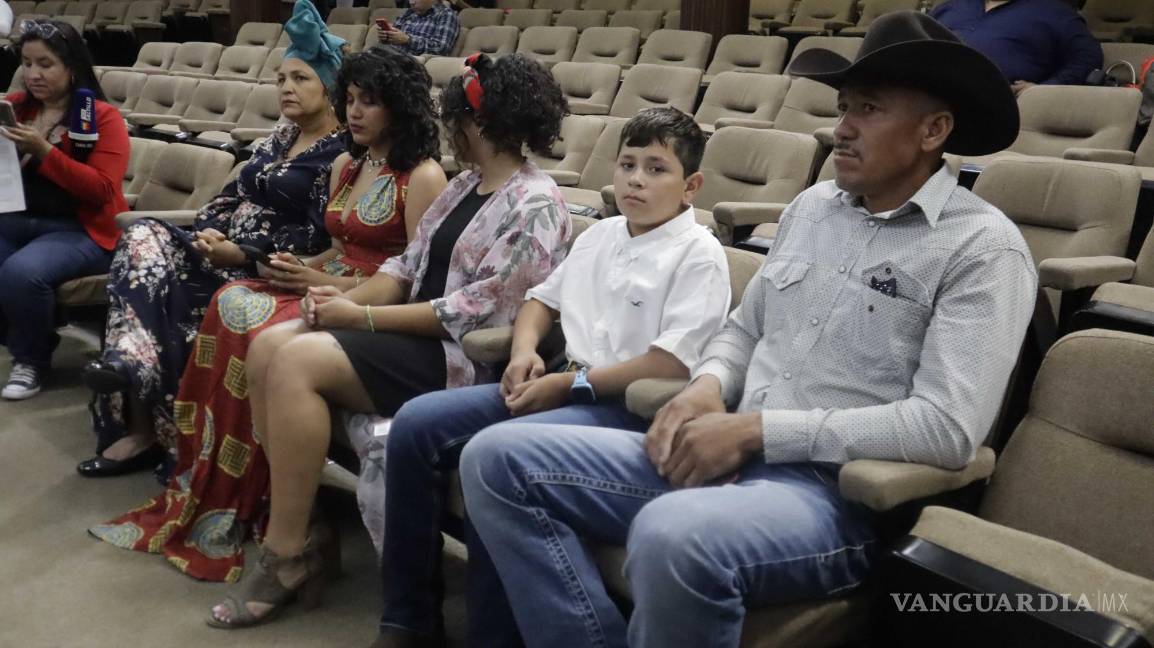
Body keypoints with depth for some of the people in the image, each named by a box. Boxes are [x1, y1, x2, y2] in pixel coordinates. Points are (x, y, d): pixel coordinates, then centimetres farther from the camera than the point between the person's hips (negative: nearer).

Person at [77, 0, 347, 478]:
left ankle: (143, 426, -21)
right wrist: (207, 230, -6)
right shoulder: (282, 136, 19)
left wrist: (239, 253, -21)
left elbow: (315, 236, -16)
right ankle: (132, 361, -32)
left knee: (149, 280, -25)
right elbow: (235, 192, 16)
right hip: (226, 246, 8)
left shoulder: (340, 152, -8)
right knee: (145, 238, -19)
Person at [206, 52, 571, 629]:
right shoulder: (465, 185, 17)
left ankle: (288, 554, -13)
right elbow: (408, 265, 14)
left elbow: (479, 309, -20)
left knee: (298, 362, -24)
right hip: (417, 333, 9)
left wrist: (363, 317, -17)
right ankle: (296, 525, -4)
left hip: (463, 357, -9)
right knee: (267, 348, -9)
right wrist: (348, 297, -6)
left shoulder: (536, 205, -12)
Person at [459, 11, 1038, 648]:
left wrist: (758, 427, -18)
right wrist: (707, 386, -3)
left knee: (673, 536, -40)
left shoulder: (983, 248, -7)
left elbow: (947, 428, -16)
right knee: (498, 458, -7)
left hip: (838, 492, -7)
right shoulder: (811, 206, 14)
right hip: (730, 456, 7)